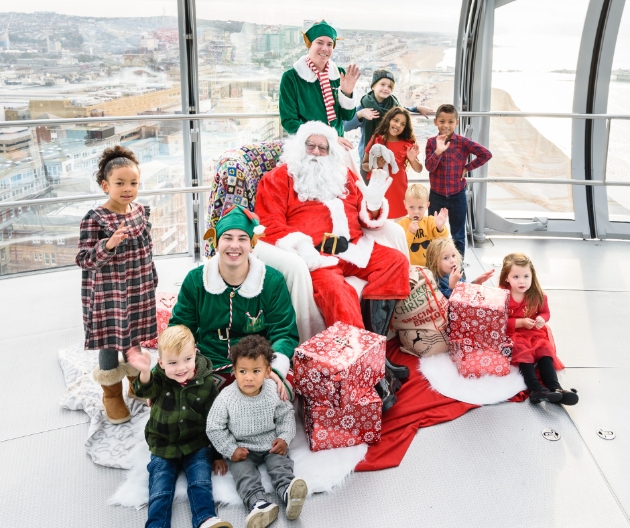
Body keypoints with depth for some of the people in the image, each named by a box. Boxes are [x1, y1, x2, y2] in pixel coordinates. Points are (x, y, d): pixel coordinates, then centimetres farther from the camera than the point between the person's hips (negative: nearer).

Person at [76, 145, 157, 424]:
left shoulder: (141, 211, 0)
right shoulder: (94, 219, -18)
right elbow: (83, 259, -20)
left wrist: (152, 280, 17)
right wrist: (108, 245, -37)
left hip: (140, 292, 5)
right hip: (108, 296, -5)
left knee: (136, 339, 19)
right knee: (110, 342, 8)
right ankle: (112, 394, 29)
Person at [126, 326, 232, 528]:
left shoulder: (207, 384, -8)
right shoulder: (159, 378, -7)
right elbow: (145, 390, -31)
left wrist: (218, 455, 2)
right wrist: (145, 372, -54)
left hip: (197, 446, -1)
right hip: (163, 448, 1)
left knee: (201, 482, -18)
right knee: (159, 491, -11)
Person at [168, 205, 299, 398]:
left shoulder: (273, 281, -2)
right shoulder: (195, 280, 4)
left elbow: (284, 333, -2)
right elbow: (180, 327, 10)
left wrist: (276, 370, -21)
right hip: (207, 368, 2)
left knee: (277, 392, -32)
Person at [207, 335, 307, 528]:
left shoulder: (274, 391, -12)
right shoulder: (226, 398, -18)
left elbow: (286, 415, 3)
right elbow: (214, 428, -9)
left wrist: (284, 438, -10)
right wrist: (230, 450, -12)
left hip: (271, 444, 2)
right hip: (242, 448, -1)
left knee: (281, 464, -22)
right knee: (244, 472, -24)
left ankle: (287, 492, -42)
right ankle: (258, 503, -42)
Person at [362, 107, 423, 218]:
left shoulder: (407, 143, 2)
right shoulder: (376, 140, -1)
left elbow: (418, 170, 1)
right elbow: (364, 165, 3)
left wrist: (412, 159, -18)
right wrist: (375, 165, -17)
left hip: (398, 192, 1)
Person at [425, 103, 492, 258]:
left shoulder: (462, 142, -8)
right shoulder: (431, 142, -3)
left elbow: (486, 154, -9)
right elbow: (429, 167, -14)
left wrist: (467, 167, -9)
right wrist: (438, 151, -29)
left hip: (457, 196, -1)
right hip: (436, 196, 1)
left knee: (458, 235, 10)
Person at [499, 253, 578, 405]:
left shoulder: (537, 295, -3)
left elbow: (545, 312, 11)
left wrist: (542, 319, -15)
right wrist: (521, 322, -22)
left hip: (535, 332, 4)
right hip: (512, 334, -4)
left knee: (545, 350, -18)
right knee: (523, 352, -27)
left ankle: (554, 388, -22)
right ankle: (536, 389, -37)